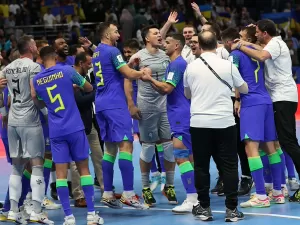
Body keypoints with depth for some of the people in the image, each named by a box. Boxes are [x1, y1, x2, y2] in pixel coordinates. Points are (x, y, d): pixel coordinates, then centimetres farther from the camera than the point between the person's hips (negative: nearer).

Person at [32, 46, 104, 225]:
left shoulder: (36, 80, 6)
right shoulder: (67, 71, -3)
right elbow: (89, 88, 11)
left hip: (56, 131, 2)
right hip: (74, 128, -2)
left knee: (61, 173, 2)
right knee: (84, 168, 7)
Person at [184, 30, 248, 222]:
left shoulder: (191, 67, 1)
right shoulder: (228, 65, -4)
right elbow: (244, 89, 12)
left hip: (199, 122, 1)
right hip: (224, 122, -1)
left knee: (201, 166, 8)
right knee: (229, 166, 3)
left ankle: (204, 208, 10)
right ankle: (232, 210, 0)